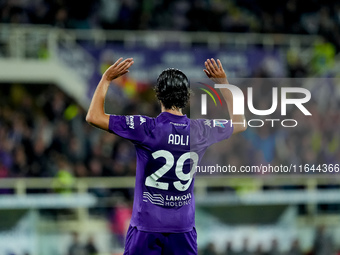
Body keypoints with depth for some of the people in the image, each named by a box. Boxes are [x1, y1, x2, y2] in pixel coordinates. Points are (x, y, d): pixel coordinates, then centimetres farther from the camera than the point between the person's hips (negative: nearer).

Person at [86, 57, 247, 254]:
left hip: (147, 226, -3)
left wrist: (106, 79, 1)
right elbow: (240, 124, 18)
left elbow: (94, 116, -9)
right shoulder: (200, 131, -2)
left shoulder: (147, 128, -12)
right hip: (184, 228, 3)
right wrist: (223, 83, 22)